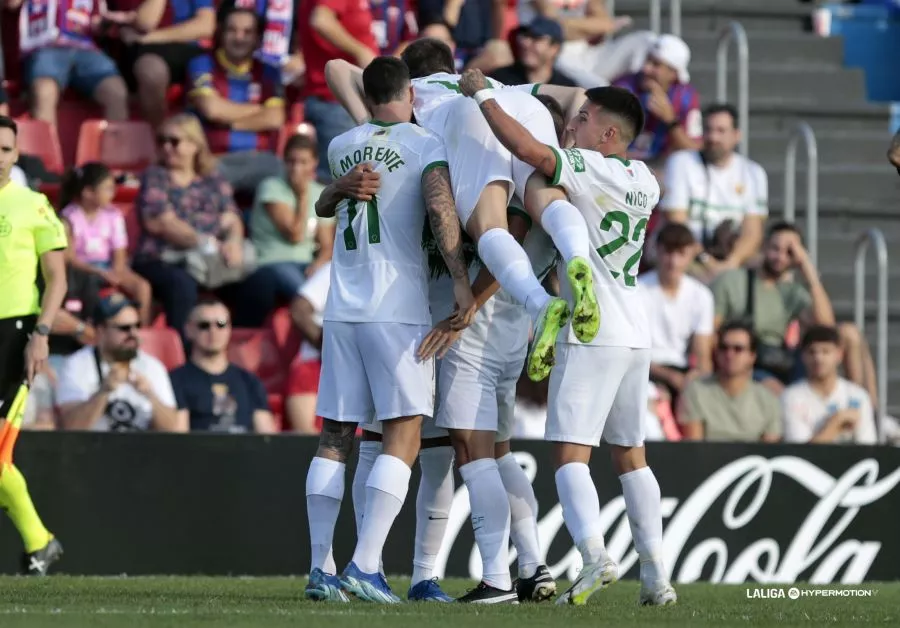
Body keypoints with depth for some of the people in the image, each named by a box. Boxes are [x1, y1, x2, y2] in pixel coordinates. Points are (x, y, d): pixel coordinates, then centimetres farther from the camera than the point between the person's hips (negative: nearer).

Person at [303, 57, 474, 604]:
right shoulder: (425, 145, -3)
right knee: (403, 438, -4)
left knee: (336, 437, 8)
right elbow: (440, 207, -18)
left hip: (343, 308, 5)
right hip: (398, 308, -5)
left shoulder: (342, 148, 14)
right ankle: (365, 566, -14)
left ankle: (320, 567, 6)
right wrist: (461, 280, -16)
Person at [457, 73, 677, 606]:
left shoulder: (585, 168, -10)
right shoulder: (645, 183, 11)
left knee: (571, 453, -9)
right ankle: (656, 575, 10)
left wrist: (482, 95, -10)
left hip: (591, 336, -7)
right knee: (630, 456, 14)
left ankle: (595, 555, -27)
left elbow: (527, 148, -24)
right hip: (636, 336, 7)